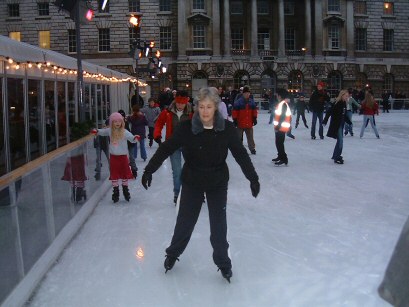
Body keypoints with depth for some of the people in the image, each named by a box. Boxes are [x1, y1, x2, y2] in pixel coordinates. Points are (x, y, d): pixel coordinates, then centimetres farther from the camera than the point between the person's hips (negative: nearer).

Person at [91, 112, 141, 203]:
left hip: (123, 156, -2)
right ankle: (115, 192, 22)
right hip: (113, 157, 2)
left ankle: (125, 191, 30)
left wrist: (136, 138, -38)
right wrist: (96, 131, -5)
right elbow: (102, 132, 14)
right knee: (114, 176, 8)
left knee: (125, 175, 11)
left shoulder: (125, 132, -12)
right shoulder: (110, 131, -3)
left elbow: (132, 139, -16)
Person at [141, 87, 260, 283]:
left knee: (219, 224, 5)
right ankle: (173, 254, 38)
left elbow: (241, 154, -9)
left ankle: (223, 262, 26)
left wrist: (253, 178, -8)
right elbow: (166, 148, -14)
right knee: (185, 221, 12)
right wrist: (149, 170, -16)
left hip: (218, 183, 0)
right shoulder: (187, 128, -19)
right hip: (192, 182, 0)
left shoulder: (227, 129, -16)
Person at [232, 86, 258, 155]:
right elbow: (234, 111, -10)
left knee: (250, 137, 11)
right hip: (240, 123, -3)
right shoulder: (238, 102, -10)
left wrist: (254, 118, 7)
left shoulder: (252, 101, 4)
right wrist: (235, 120, -12)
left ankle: (252, 148, 21)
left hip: (249, 123, 3)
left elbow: (254, 110, 12)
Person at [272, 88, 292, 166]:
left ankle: (284, 159, -8)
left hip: (281, 127, -10)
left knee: (279, 143, -10)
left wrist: (278, 126, -22)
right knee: (278, 143, 18)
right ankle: (280, 156, 31)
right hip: (280, 127, 10)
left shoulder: (283, 104, -16)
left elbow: (283, 116, -21)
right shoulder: (281, 104, 15)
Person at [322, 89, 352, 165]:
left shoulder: (344, 103, 9)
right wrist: (325, 121, -26)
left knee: (339, 140, 17)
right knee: (340, 141, -10)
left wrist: (349, 122, 27)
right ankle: (337, 158, -3)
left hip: (341, 124, 9)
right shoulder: (337, 103, -17)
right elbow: (329, 112, -20)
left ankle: (335, 156, 30)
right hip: (336, 124, -9)